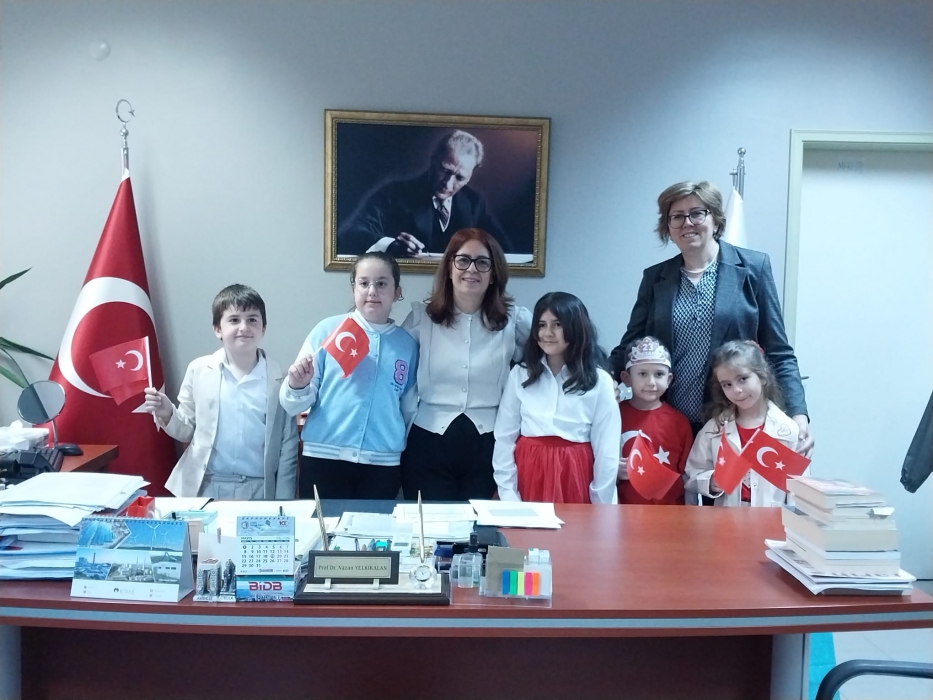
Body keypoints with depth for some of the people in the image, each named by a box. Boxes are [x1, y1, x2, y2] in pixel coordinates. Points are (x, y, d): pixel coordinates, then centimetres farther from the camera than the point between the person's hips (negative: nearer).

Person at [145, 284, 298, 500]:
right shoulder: (199, 370, -1)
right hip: (205, 486, 1)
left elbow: (288, 449, 0)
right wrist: (167, 414, -12)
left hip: (258, 490, -1)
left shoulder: (278, 379, -4)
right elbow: (188, 431, 9)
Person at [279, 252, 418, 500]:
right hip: (324, 458, -2)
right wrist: (297, 386, -19)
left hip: (383, 463, 2)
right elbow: (295, 405, 0)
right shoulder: (328, 329, -1)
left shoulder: (407, 345, 6)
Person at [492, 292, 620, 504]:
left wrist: (602, 505, -3)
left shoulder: (599, 381, -3)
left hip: (574, 477, -1)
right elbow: (505, 438, 2)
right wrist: (508, 494, -4)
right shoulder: (520, 374, 2)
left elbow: (607, 449, -2)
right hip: (528, 474, 2)